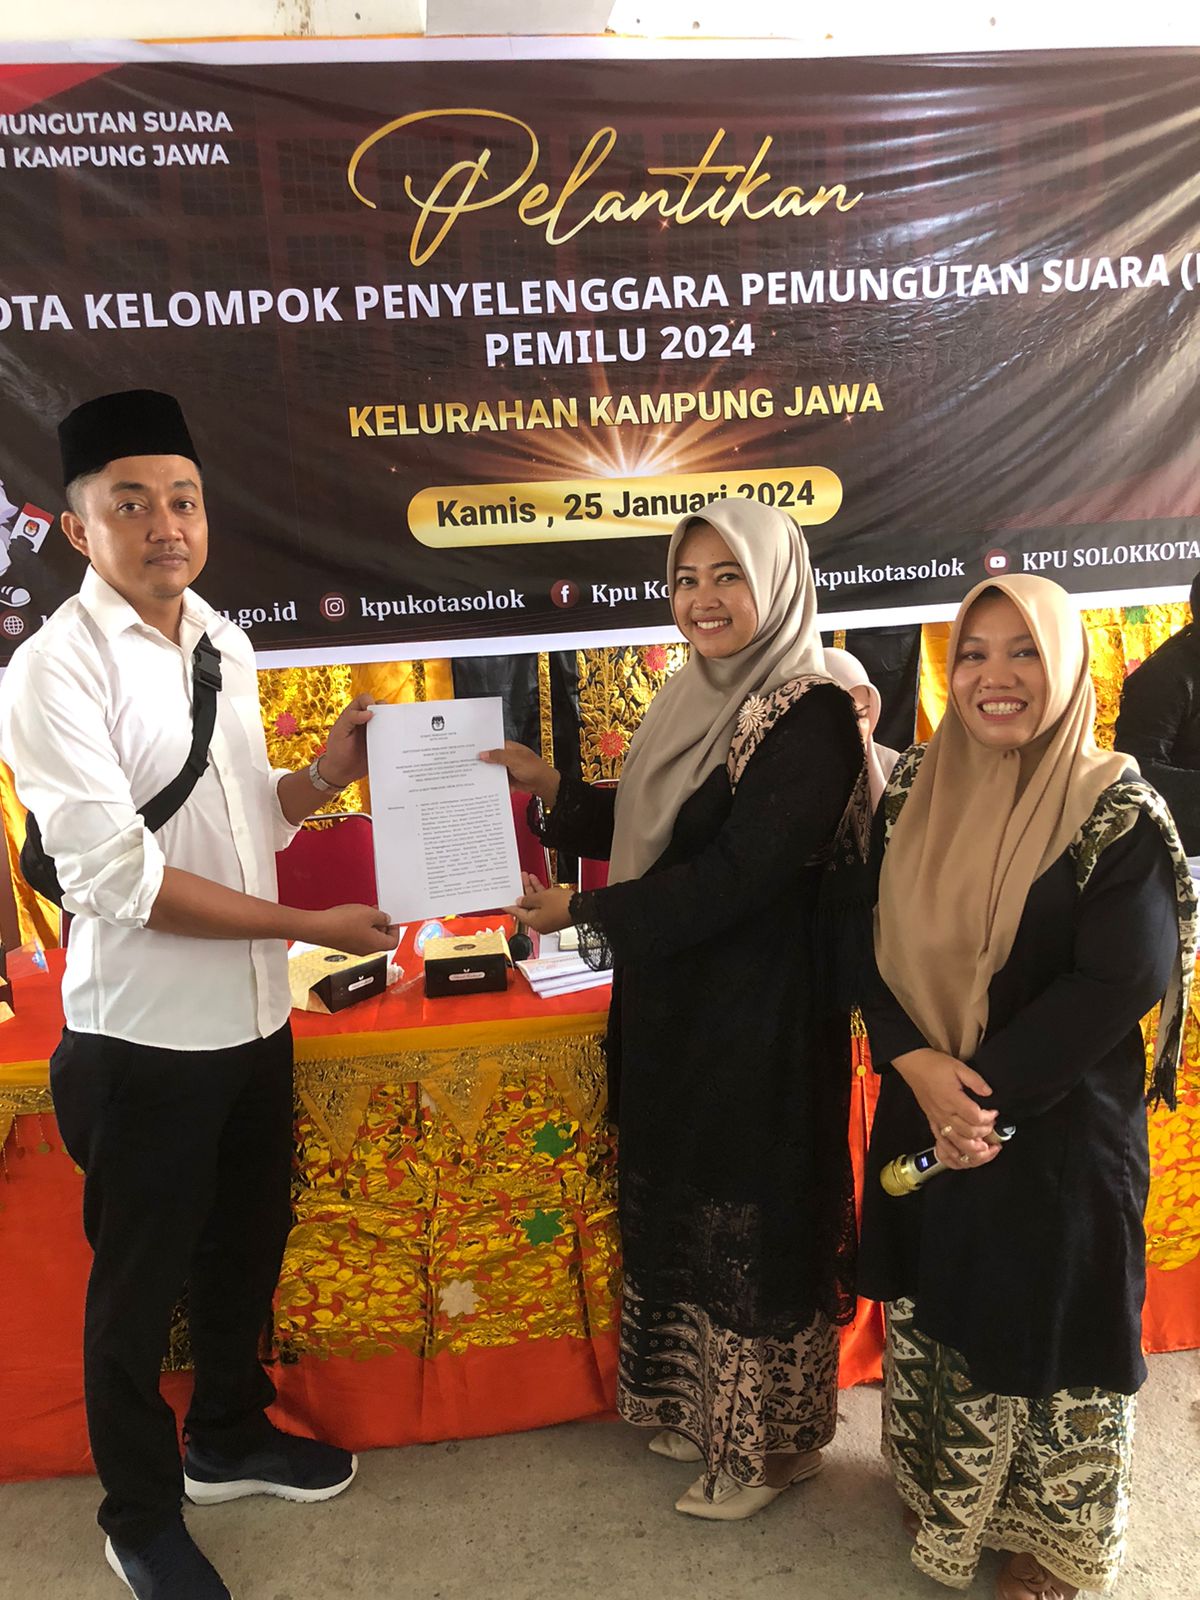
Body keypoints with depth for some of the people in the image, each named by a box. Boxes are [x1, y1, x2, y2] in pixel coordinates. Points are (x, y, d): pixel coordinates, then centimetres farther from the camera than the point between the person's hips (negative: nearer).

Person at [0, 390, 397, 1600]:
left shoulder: (223, 644, 5)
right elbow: (117, 876, -24)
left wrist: (326, 776, -6)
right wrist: (309, 925, -22)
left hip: (252, 1019, 7)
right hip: (142, 1039, -6)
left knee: (247, 1245, 24)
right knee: (140, 1283, 13)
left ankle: (228, 1437, 49)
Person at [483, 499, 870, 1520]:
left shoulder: (810, 718, -19)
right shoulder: (703, 700, 6)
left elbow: (735, 878, -24)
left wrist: (582, 913, -17)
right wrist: (550, 789, 0)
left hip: (760, 1017, -8)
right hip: (678, 1008, 8)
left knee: (752, 1216, 8)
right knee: (689, 1209, 19)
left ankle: (770, 1442, 31)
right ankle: (708, 1407, 41)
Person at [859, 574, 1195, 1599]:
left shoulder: (1118, 814, -13)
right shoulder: (915, 793, 0)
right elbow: (869, 939, -2)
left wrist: (985, 1089, -20)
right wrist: (918, 1066, -16)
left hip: (1061, 1132, -4)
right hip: (923, 1120, 4)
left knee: (1051, 1330, 11)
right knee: (934, 1312, 19)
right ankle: (941, 1492, 46)